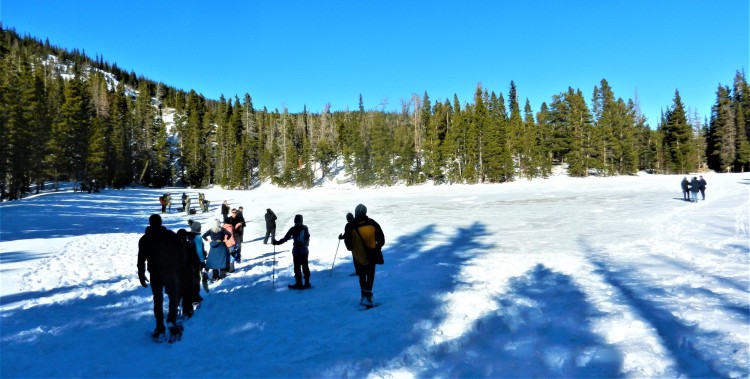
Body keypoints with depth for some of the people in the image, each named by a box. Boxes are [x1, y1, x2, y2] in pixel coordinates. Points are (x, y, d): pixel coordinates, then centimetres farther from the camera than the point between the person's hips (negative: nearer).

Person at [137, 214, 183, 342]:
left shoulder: (144, 239, 3)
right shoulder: (171, 235, -3)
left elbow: (141, 259, 3)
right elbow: (180, 252, -4)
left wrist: (141, 275, 9)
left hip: (155, 273, 2)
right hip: (171, 271, -1)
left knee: (158, 300, 9)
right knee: (174, 296, 12)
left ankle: (160, 329, 7)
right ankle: (172, 321, -5)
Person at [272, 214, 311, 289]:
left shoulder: (293, 229, -11)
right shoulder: (305, 228, 2)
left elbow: (286, 238, -12)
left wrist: (276, 242, -4)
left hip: (297, 250, -4)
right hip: (305, 250, 5)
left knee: (297, 267, 3)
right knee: (305, 266, 11)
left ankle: (299, 284, 5)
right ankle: (307, 283, 15)